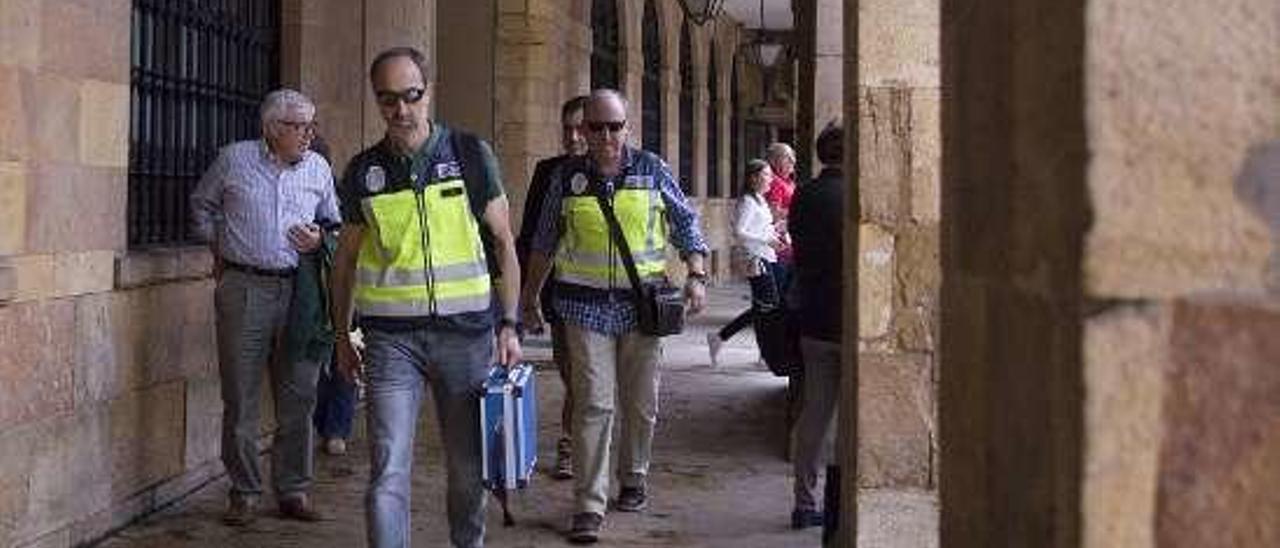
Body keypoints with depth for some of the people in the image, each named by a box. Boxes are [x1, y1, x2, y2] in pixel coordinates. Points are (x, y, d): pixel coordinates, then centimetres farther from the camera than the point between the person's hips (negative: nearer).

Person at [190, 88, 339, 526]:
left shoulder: (319, 168, 9)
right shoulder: (233, 159, 2)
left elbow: (333, 223, 21)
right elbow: (201, 206, 18)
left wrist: (320, 239, 0)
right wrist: (219, 251, 14)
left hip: (299, 290, 2)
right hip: (243, 289, -2)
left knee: (298, 398, 5)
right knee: (240, 398, 2)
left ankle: (293, 491, 15)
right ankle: (244, 493, 12)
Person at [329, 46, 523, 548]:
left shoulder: (470, 154, 1)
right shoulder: (364, 170, 5)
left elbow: (503, 242, 5)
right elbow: (346, 257, 16)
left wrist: (509, 325, 0)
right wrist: (342, 336, 15)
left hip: (466, 333, 0)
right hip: (391, 337, 0)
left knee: (467, 464, 11)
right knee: (388, 472, -8)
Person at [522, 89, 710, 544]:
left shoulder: (651, 170, 2)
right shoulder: (567, 177, 2)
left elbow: (685, 223, 10)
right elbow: (544, 242, 13)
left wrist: (696, 274, -2)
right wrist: (530, 297, 17)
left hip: (642, 302, 1)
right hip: (586, 304, -1)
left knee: (641, 402, 12)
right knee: (593, 404, -7)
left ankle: (634, 478, 34)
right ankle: (589, 506, -6)